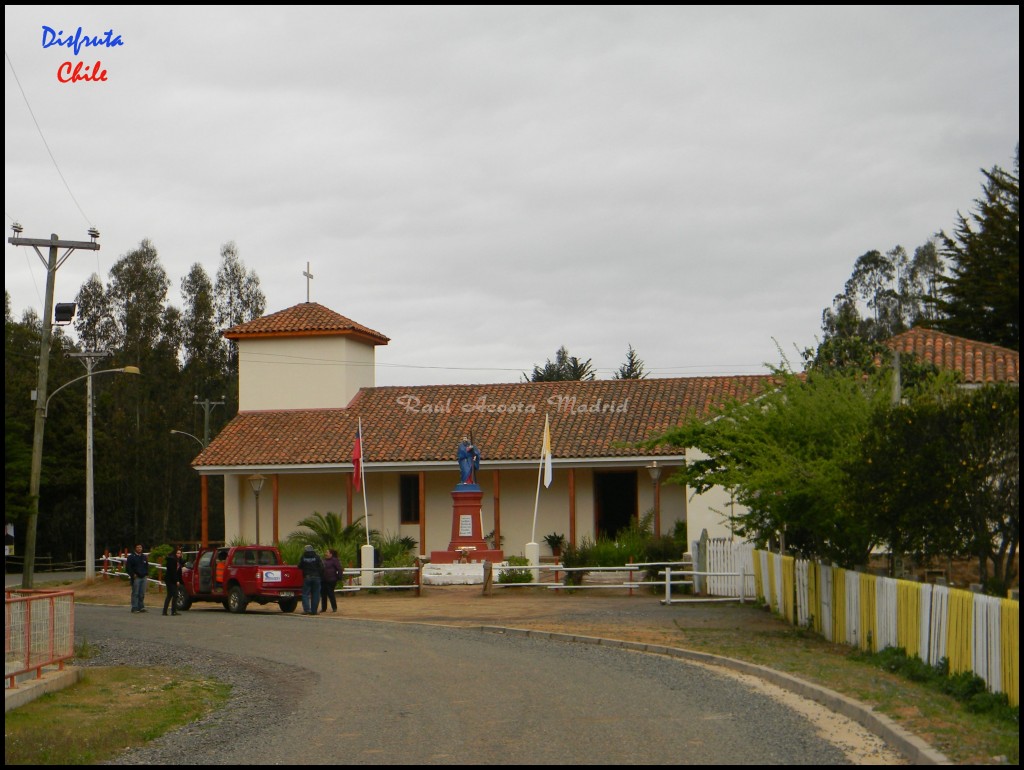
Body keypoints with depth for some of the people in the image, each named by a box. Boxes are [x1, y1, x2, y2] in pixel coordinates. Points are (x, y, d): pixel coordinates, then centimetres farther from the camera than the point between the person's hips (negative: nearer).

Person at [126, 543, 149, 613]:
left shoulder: (144, 557, 17)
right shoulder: (131, 557, -1)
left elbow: (147, 566, 26)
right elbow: (128, 567, -4)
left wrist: (147, 574, 12)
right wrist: (133, 574, -12)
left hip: (143, 577, 5)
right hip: (136, 578, -5)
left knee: (142, 594, 6)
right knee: (135, 593, -5)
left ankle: (141, 607, 11)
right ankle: (134, 608, -3)